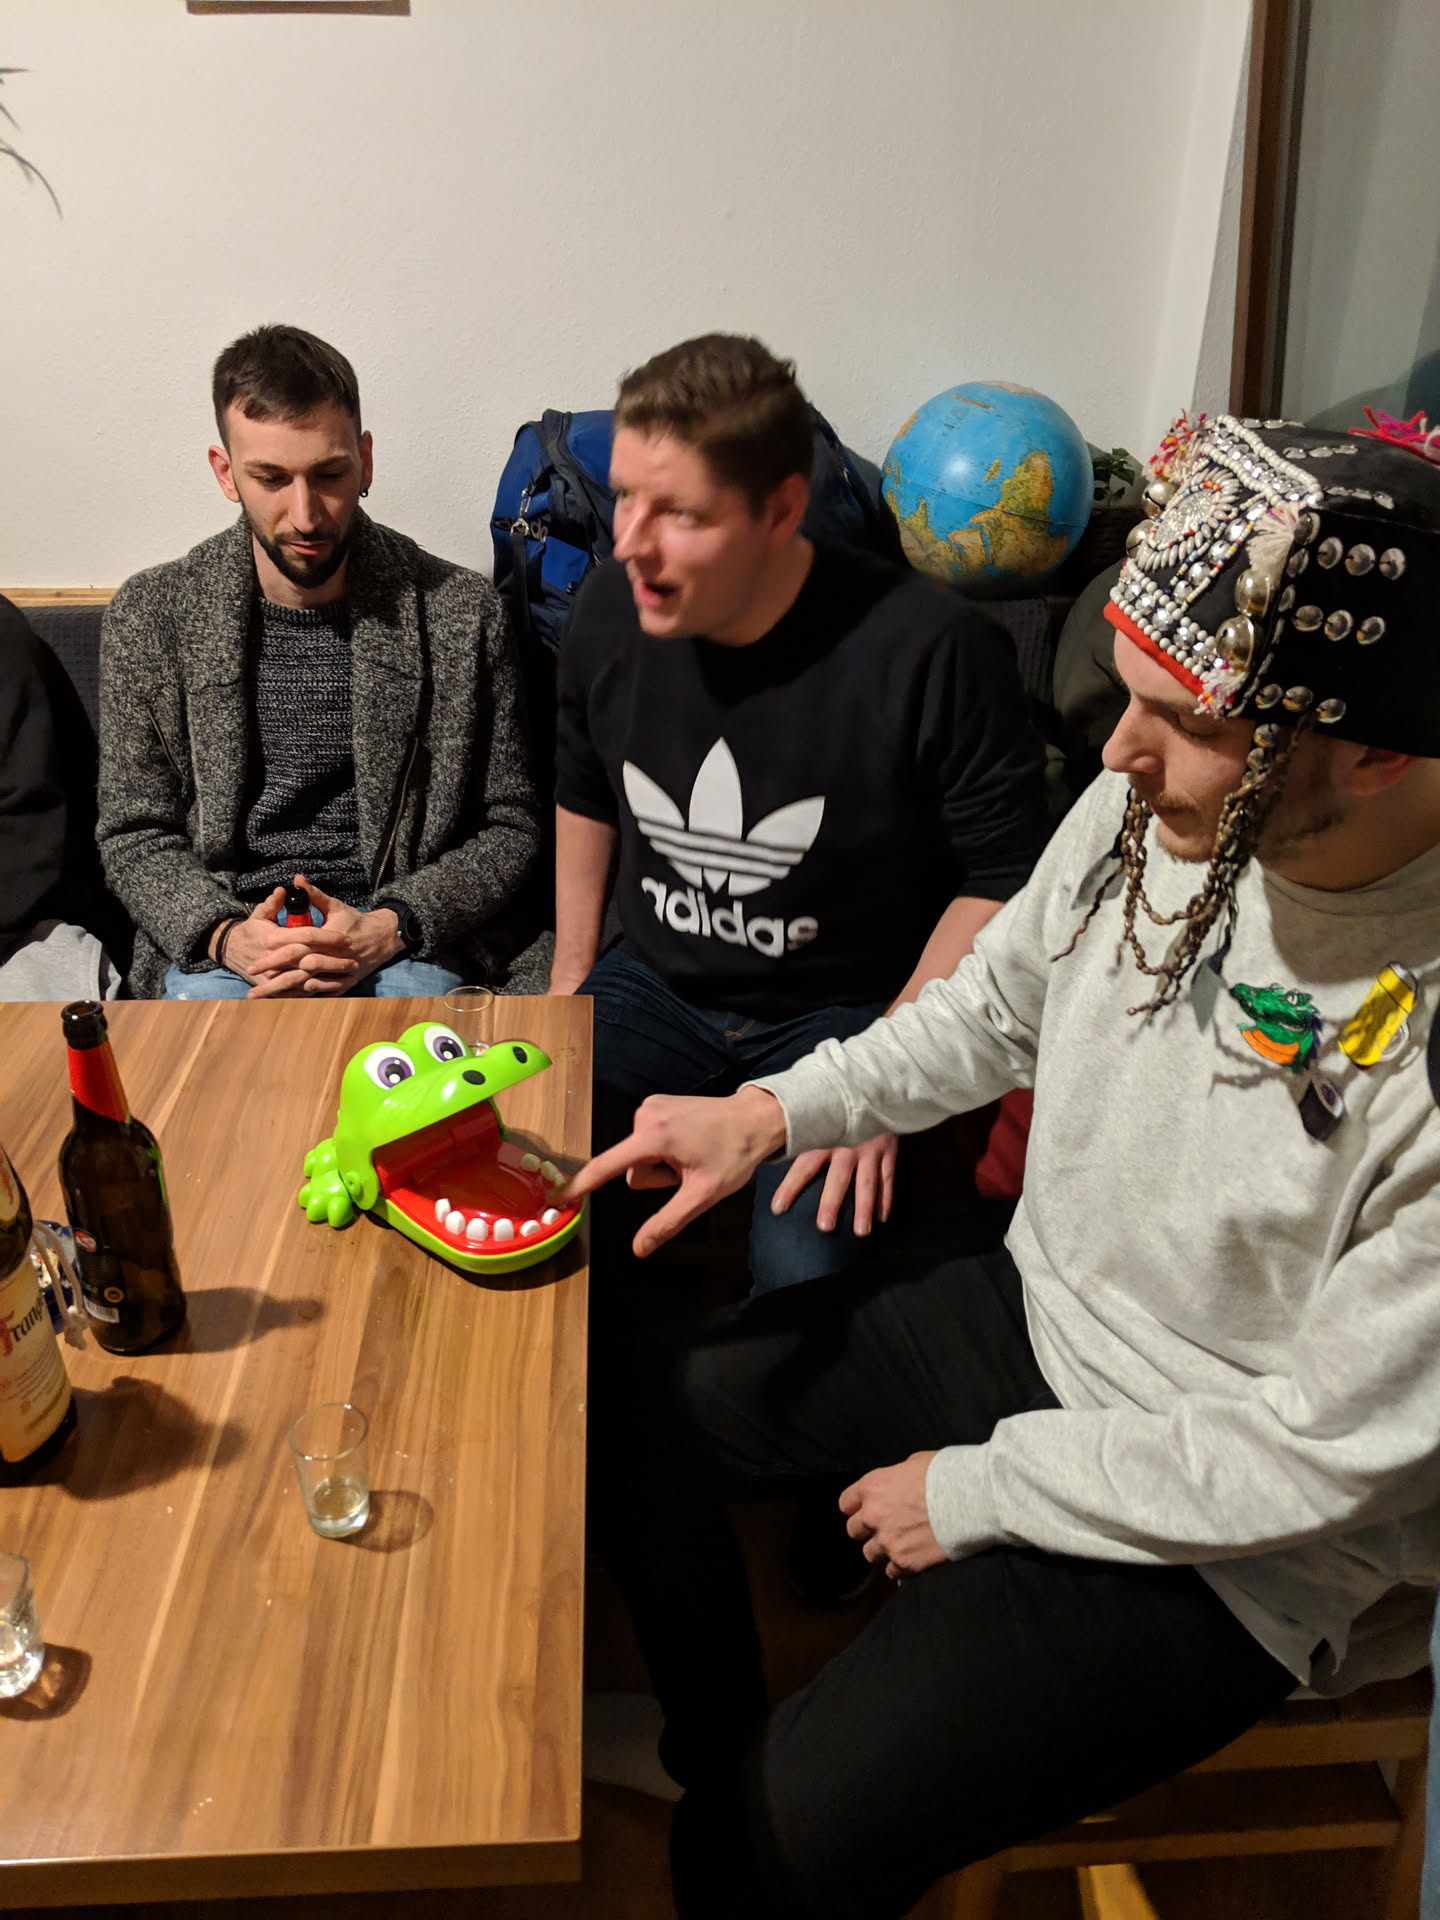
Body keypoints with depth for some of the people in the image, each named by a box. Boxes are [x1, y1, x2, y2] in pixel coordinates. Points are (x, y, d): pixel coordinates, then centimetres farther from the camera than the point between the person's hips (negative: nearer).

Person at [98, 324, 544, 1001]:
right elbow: (135, 835, 6)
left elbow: (507, 826, 1)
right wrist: (225, 936, -14)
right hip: (213, 942, 1)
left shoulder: (461, 612, -4)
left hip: (410, 938, 0)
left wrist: (391, 927, -15)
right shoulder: (148, 616, 1)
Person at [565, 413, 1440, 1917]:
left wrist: (975, 1489, -13)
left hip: (1223, 1535, -6)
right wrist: (776, 1112, -7)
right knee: (639, 1412, 10)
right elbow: (996, 1005, 5)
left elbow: (1314, 1459, -23)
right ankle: (714, 1762, 35)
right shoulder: (1159, 808, -14)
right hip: (1036, 1309, 7)